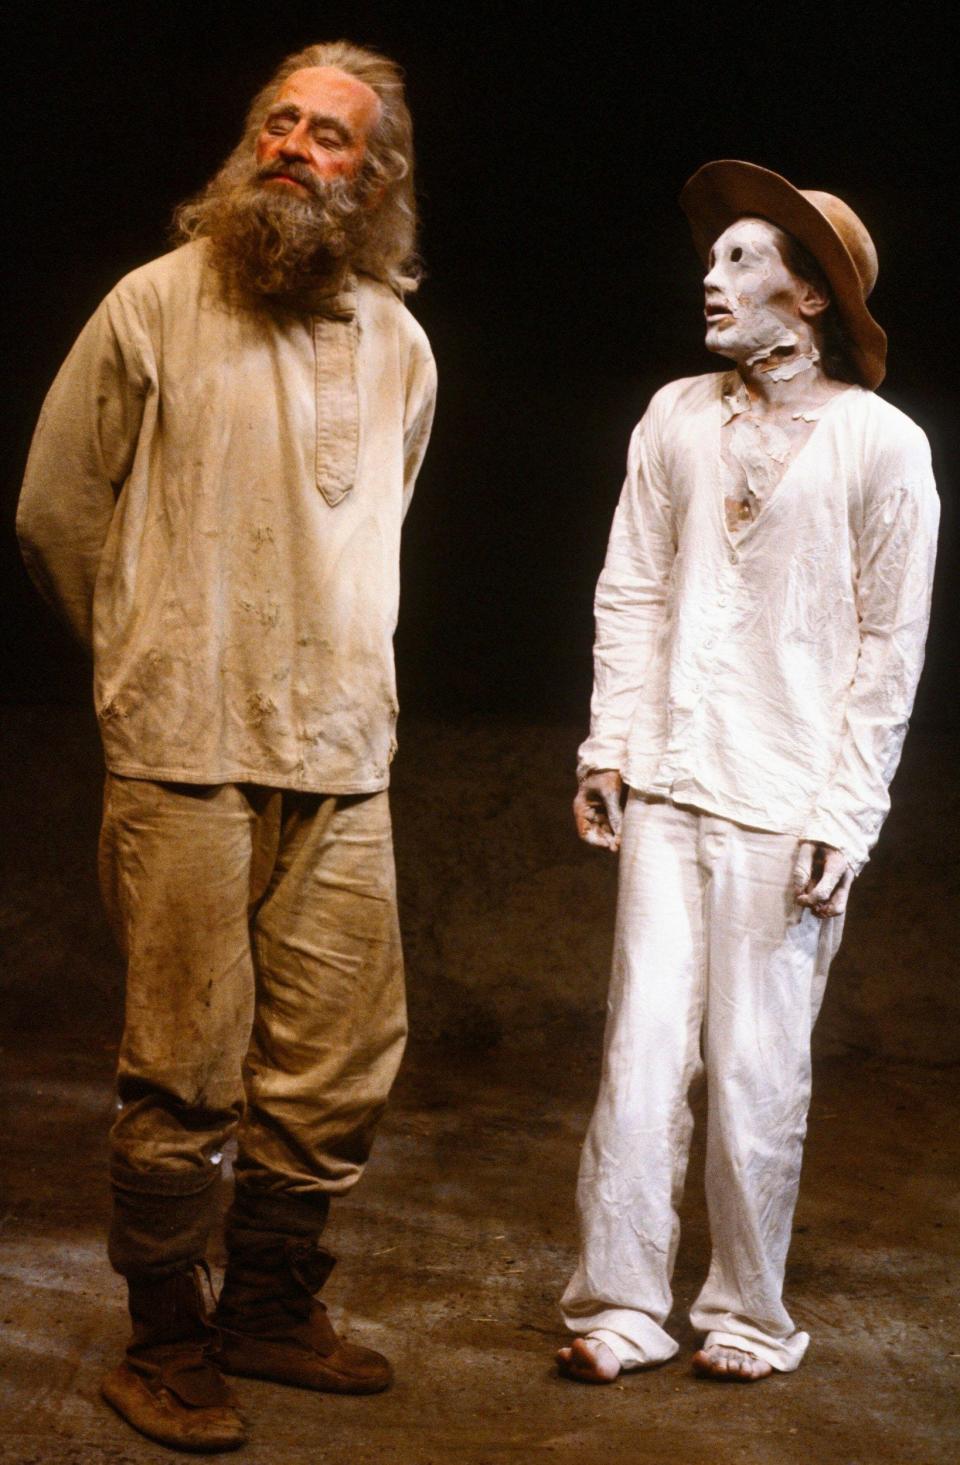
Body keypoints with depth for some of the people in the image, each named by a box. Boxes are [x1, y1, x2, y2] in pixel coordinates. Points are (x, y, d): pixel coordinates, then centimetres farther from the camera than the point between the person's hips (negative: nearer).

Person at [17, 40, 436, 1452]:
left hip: (345, 763, 5)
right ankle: (165, 1347, 18)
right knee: (186, 1069, -1)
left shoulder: (400, 344, 13)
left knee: (340, 1068, 8)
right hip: (185, 755, -4)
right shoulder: (155, 305, -1)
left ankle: (271, 1307, 28)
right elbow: (55, 512, 5)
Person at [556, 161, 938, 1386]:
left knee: (756, 1072, 3)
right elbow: (631, 593, 10)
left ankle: (748, 1315, 20)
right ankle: (619, 1305, 15)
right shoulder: (677, 417, 7)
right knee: (641, 1054, 3)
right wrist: (610, 747, 4)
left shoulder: (881, 445, -3)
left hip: (787, 809, -3)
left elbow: (890, 646, -3)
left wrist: (844, 815, -7)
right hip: (669, 789, 3)